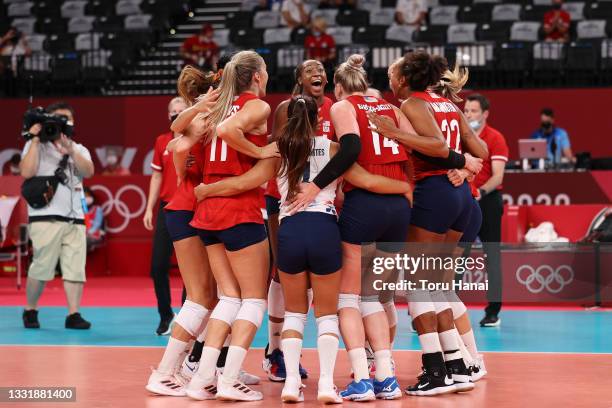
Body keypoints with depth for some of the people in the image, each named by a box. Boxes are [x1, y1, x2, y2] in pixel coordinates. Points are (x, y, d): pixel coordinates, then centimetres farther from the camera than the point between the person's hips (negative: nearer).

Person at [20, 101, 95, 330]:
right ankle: (30, 311, 12)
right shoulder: (36, 146, 7)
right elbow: (27, 172, -11)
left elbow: (88, 171, -2)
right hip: (46, 217, -4)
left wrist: (69, 149, -14)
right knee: (41, 268, -6)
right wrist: (35, 140, -8)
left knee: (75, 268, -5)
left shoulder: (79, 149, 19)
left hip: (74, 219, 4)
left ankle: (73, 314, -4)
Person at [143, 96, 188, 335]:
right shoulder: (162, 142, 10)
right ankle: (165, 315, 18)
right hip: (167, 209, 4)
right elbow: (157, 176, 15)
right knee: (158, 266, 2)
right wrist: (149, 209, 11)